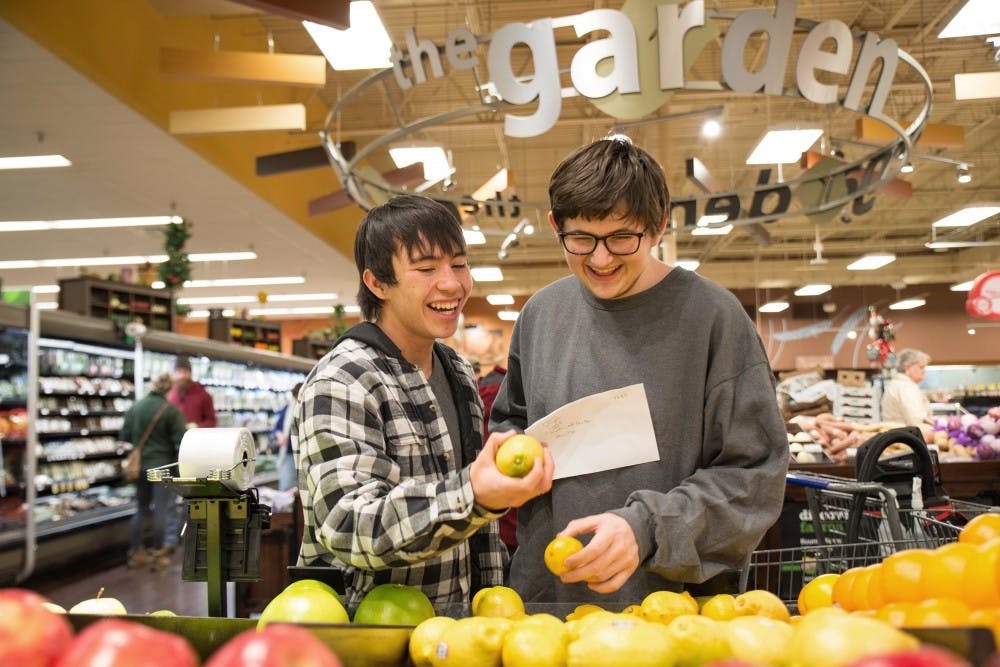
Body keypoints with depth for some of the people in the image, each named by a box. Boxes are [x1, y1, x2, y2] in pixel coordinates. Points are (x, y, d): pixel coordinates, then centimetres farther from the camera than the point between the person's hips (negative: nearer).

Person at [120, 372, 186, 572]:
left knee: (141, 509, 16)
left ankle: (135, 553, 21)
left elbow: (124, 437, 6)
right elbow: (181, 442, -14)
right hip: (163, 466, -5)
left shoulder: (135, 407, 0)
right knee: (161, 511, 4)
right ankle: (157, 555, 9)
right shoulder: (171, 410, -14)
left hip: (141, 465, 5)